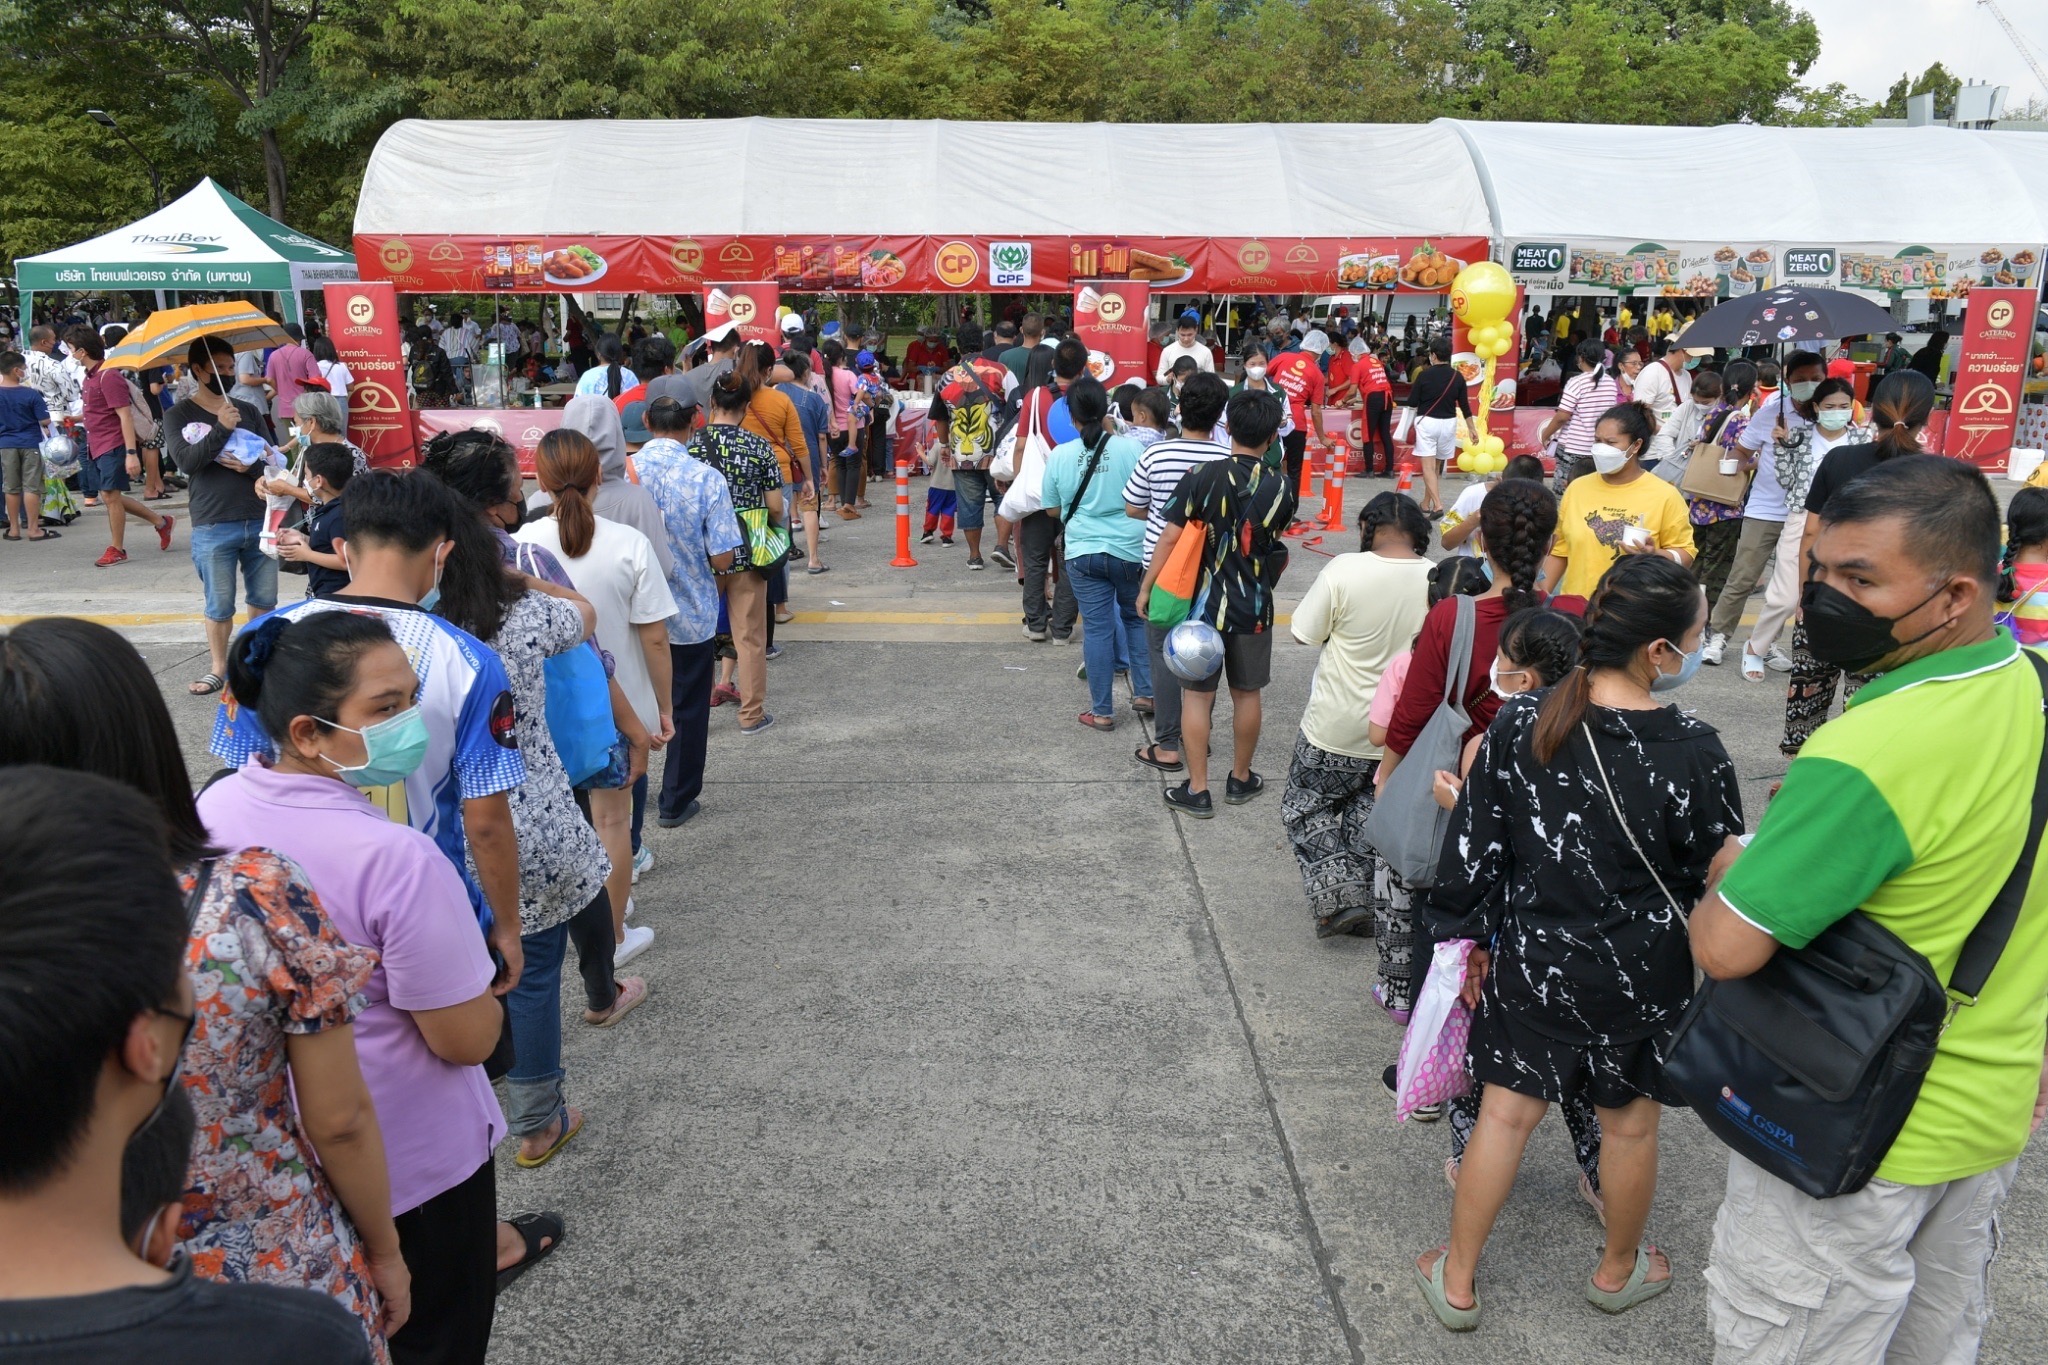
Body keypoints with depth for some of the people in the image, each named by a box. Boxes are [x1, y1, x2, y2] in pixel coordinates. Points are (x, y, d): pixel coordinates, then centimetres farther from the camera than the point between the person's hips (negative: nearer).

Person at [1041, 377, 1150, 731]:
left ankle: (1101, 711, 11)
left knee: (1097, 628, 5)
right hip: (1131, 550, 0)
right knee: (1136, 618, 20)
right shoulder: (1130, 447, -9)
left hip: (1083, 553, 0)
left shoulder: (1059, 455, -5)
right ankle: (1144, 692, 22)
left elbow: (1053, 510, 5)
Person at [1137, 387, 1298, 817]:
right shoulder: (1281, 487, -6)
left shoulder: (1202, 476, -14)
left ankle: (1197, 791, 11)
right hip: (1255, 607, 2)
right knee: (1246, 694, 16)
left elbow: (1170, 538, -13)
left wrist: (1146, 588, -3)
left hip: (1204, 604, -2)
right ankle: (1240, 779, 30)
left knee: (1197, 695, 7)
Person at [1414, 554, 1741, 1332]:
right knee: (1630, 1124, 20)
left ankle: (1457, 1282, 28)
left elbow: (1475, 845, -6)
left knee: (1506, 1113, 15)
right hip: (1638, 977, -2)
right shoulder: (1692, 752, -21)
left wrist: (1471, 937, 6)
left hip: (1531, 964, 2)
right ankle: (1619, 1271, 45)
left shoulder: (1519, 723, -13)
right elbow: (1724, 879, -8)